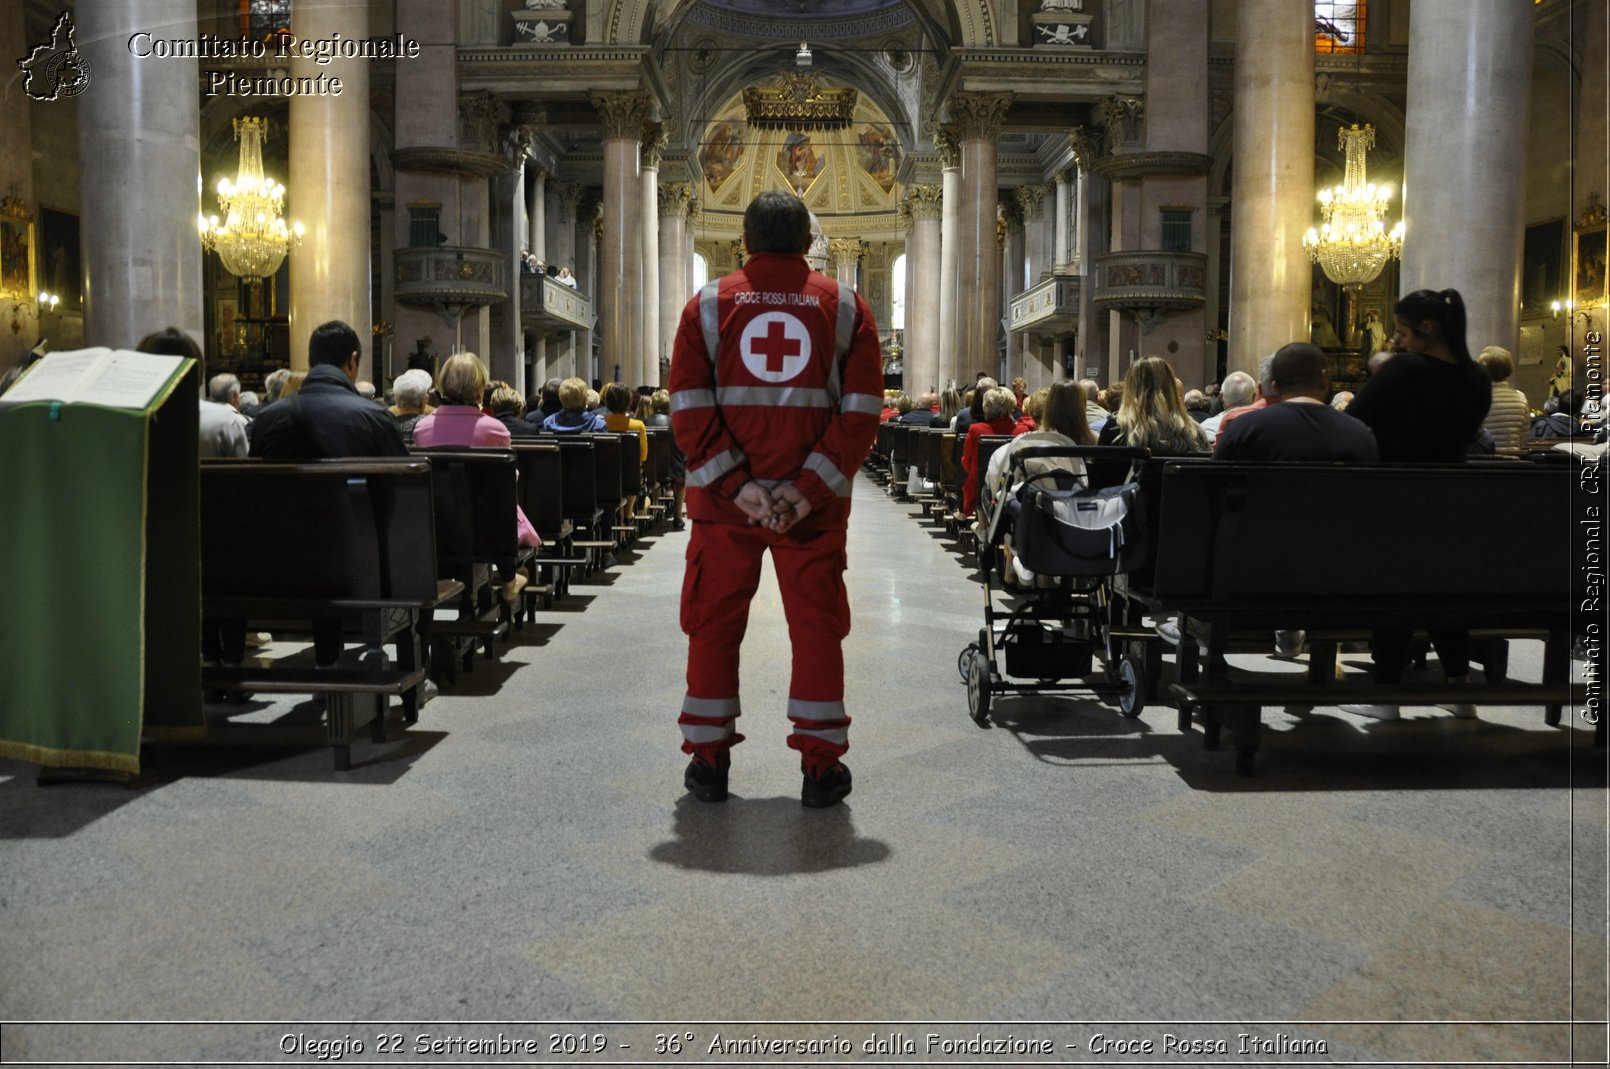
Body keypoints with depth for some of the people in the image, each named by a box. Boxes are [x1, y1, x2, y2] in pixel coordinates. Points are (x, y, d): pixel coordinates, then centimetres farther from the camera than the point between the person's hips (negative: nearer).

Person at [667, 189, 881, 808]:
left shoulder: (708, 305, 4)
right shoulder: (845, 307, 4)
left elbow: (689, 408, -5)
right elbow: (862, 411, -5)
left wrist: (737, 485, -9)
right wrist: (810, 488, -9)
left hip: (722, 500, 0)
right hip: (814, 502, 0)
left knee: (714, 623, 11)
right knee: (816, 626, 8)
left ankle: (707, 759, 17)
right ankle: (820, 766, 11)